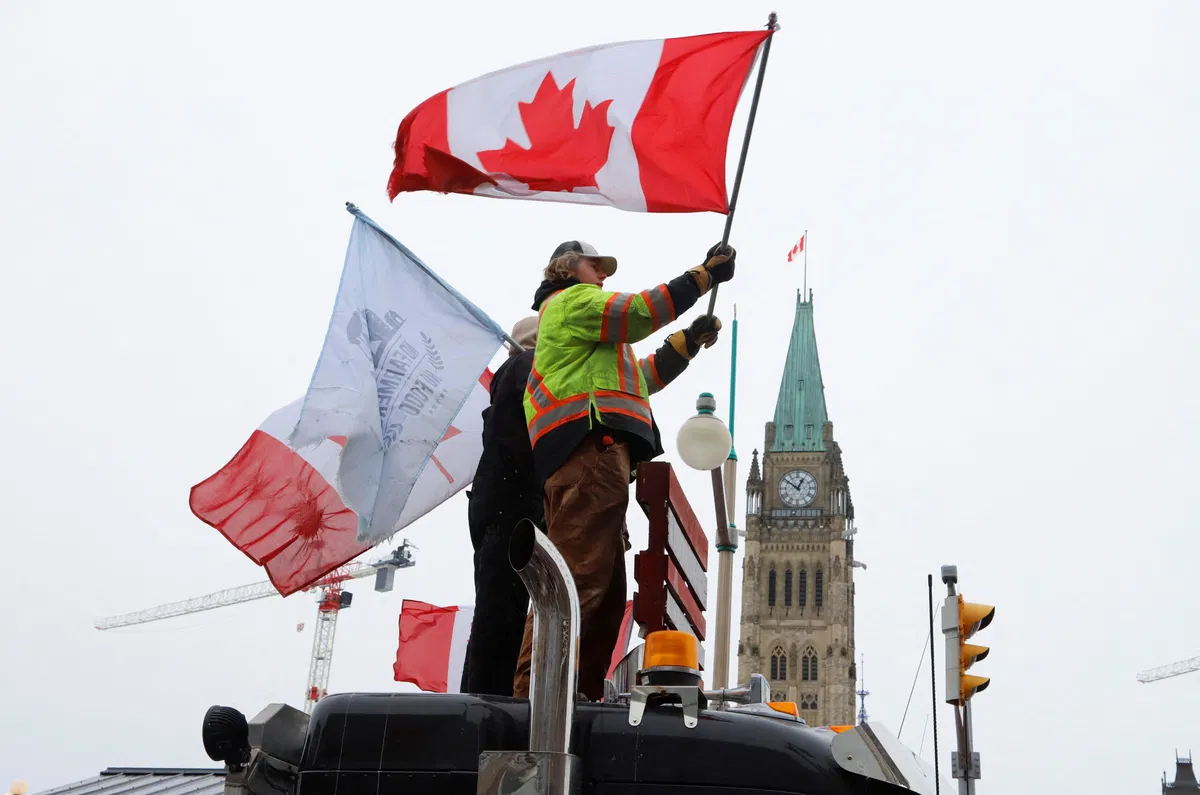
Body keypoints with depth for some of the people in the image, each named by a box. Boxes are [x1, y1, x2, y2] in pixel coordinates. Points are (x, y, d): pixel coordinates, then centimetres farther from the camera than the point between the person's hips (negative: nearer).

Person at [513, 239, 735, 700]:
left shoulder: (587, 337, 39)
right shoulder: (571, 300, 11)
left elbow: (642, 378, 36)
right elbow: (641, 312, -2)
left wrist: (689, 341, 27)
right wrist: (705, 274, 2)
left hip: (593, 458, 11)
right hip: (591, 450, -10)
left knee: (605, 592, 5)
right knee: (579, 576, -21)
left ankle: (581, 696, 2)